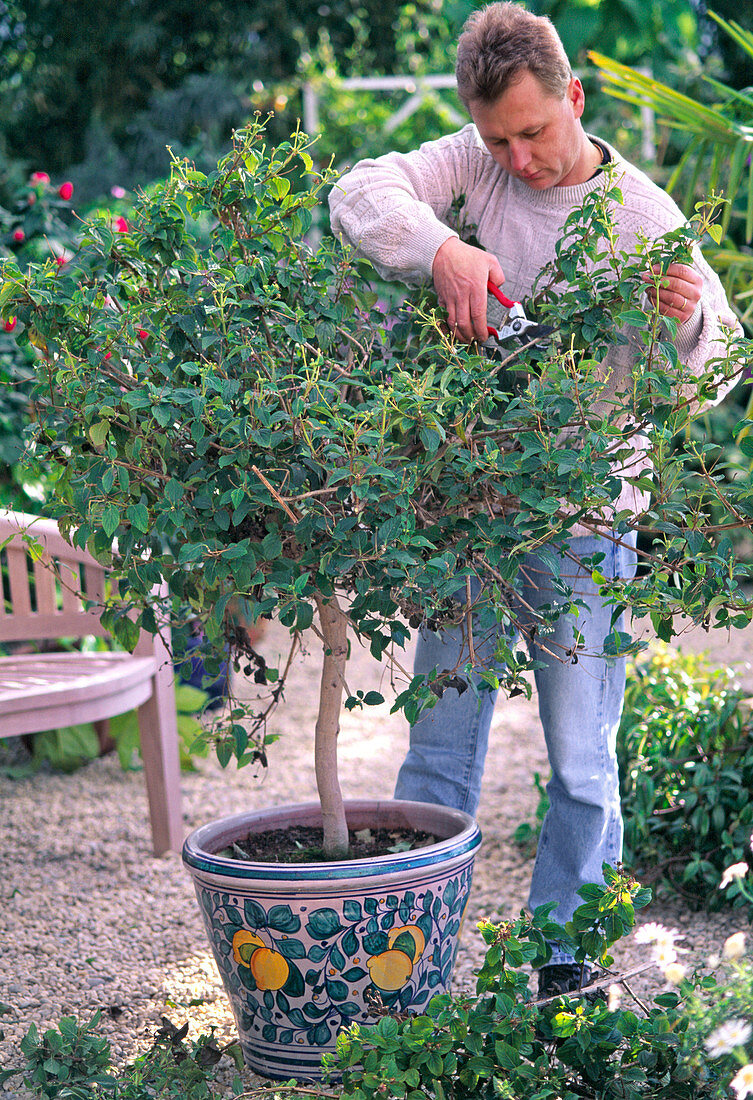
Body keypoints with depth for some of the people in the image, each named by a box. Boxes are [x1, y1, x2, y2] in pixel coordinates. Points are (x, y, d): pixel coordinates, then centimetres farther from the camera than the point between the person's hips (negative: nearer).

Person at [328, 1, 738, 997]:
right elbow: (360, 194, -15)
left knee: (581, 764, 5)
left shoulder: (643, 214, -6)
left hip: (583, 520, -2)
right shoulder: (473, 164, 0)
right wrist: (441, 250, -33)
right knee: (439, 746, 8)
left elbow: (716, 370, -7)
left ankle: (563, 966, 19)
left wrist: (688, 320, -30)